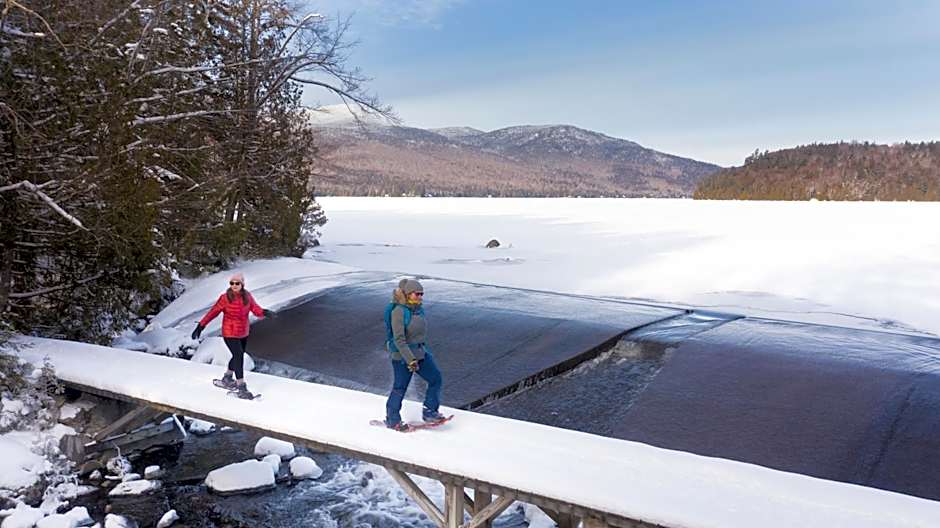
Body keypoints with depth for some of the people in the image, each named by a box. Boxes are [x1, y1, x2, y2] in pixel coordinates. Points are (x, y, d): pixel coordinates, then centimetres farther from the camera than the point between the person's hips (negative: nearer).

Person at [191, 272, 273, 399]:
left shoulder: (247, 296, -5)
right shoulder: (225, 298, -16)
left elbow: (256, 309, -12)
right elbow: (213, 312, -11)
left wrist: (264, 312, -34)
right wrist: (200, 326, -10)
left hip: (243, 333, 6)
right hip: (230, 334, -6)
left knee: (238, 356, 19)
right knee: (239, 356, -13)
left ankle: (227, 379, 42)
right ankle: (241, 387, -6)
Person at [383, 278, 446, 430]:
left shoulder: (419, 310, 6)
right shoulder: (398, 311, -19)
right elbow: (399, 339, -22)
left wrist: (425, 351, 23)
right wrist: (410, 360, -25)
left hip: (420, 354, 8)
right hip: (402, 356, -8)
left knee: (436, 379, 4)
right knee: (400, 388, 4)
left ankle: (429, 412, 17)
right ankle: (392, 420, 22)